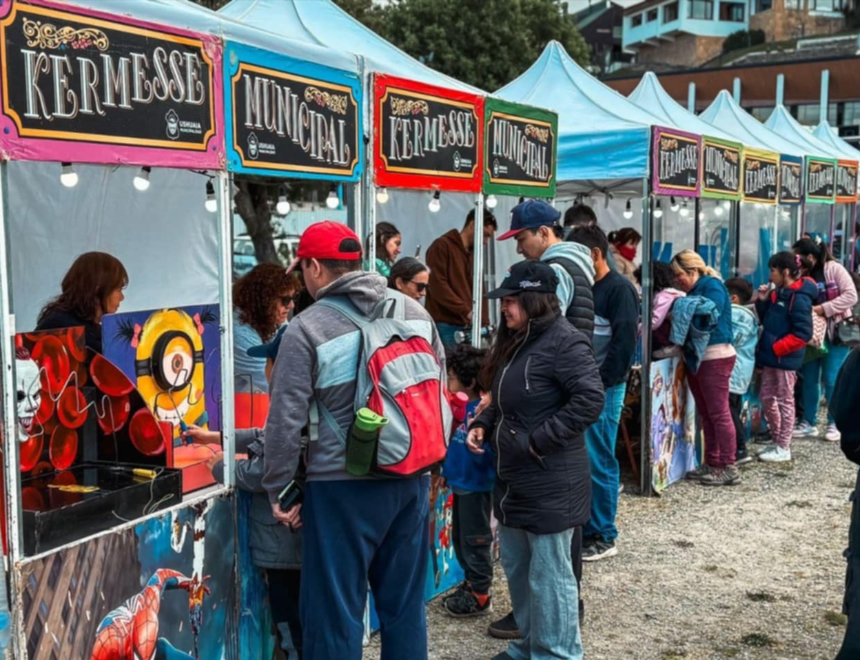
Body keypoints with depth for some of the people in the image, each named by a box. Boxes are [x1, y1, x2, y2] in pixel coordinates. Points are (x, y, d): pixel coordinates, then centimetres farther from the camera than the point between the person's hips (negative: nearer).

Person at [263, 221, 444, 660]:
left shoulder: (307, 329, -11)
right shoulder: (413, 310, 5)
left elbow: (286, 421, -11)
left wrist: (277, 490, 1)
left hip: (344, 487, -5)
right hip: (412, 478, 6)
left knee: (336, 611, 7)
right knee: (404, 603, 17)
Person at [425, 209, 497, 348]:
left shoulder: (474, 255, 21)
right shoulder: (442, 246, -2)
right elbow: (437, 285, -13)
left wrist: (484, 323, 6)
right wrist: (465, 311, -18)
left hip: (469, 328, 7)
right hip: (445, 327, -7)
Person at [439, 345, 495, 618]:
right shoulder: (461, 406, 2)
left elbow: (481, 455, -26)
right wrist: (446, 471, 16)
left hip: (476, 486, -9)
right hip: (461, 483, 9)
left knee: (475, 540, 4)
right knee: (460, 538, 19)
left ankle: (480, 595, 18)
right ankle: (471, 584, 34)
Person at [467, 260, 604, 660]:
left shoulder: (564, 341, -16)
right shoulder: (514, 341, 13)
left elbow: (590, 400, -24)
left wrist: (538, 440, -23)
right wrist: (483, 424, 5)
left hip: (549, 483, -10)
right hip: (513, 477, 10)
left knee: (548, 574, 2)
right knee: (517, 567, 20)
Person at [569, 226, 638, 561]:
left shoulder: (619, 289, -9)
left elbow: (624, 342, -16)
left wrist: (600, 383, -16)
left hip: (603, 389, -8)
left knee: (599, 462, -2)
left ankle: (603, 537, 9)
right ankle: (585, 529, 21)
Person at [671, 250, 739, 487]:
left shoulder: (712, 286, -11)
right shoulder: (695, 290, 17)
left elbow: (708, 318, -22)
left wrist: (681, 314, -16)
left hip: (715, 358, -10)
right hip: (697, 358, 10)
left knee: (719, 413, -6)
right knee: (706, 414, 13)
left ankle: (728, 468, -2)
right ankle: (711, 463, 21)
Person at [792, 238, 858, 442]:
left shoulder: (833, 269, -9)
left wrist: (823, 308, -20)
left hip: (835, 333, -5)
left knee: (831, 379, -1)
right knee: (809, 379, 7)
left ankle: (834, 423, 13)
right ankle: (809, 423, 18)